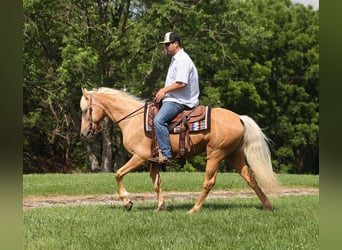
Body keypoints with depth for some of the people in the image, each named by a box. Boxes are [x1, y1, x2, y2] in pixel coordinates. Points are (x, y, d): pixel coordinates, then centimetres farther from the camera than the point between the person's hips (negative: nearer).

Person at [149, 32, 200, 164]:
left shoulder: (182, 60, -15)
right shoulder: (175, 59, 20)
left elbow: (181, 83, -25)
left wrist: (165, 90, -15)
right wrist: (163, 91, 13)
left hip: (180, 101, -12)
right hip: (173, 98, 12)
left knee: (159, 120, -28)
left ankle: (166, 155, -33)